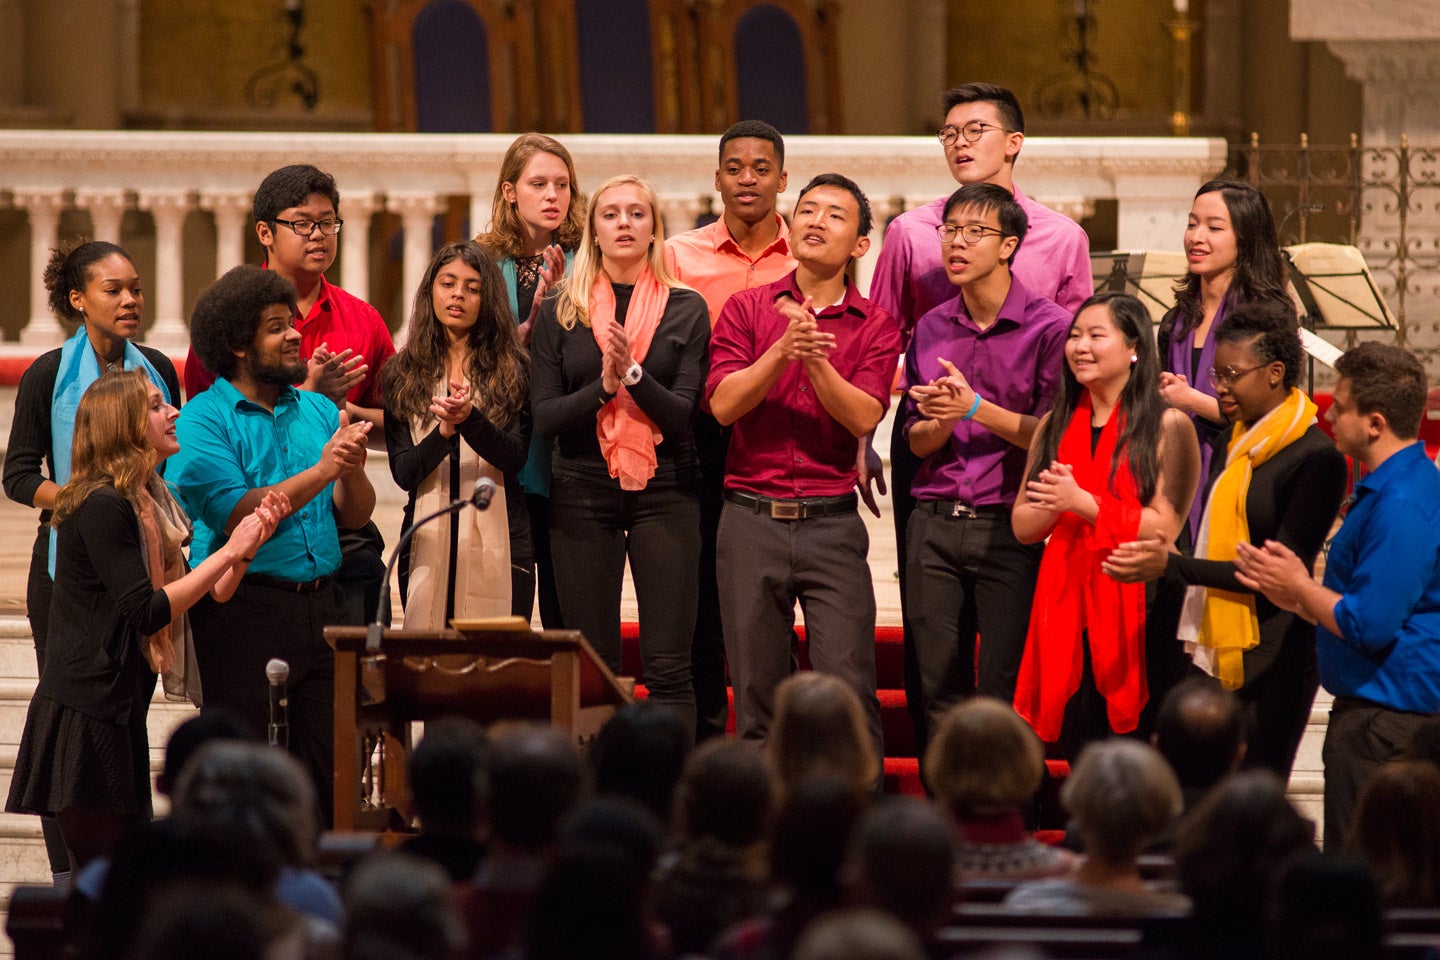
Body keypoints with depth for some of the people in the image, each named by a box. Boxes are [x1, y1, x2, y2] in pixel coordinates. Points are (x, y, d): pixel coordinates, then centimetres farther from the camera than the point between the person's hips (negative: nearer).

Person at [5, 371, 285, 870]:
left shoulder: (148, 502, 14)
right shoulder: (101, 507, -15)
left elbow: (205, 600, 12)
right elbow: (146, 613, -22)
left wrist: (249, 543, 0)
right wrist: (228, 552, -19)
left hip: (121, 712, 10)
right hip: (83, 712, -10)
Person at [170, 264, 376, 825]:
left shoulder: (319, 411, 13)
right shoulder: (203, 419, -4)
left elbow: (355, 516, 10)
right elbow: (237, 515, -15)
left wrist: (353, 469, -10)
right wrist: (320, 471, -16)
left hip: (320, 604, 5)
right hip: (243, 608, -5)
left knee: (324, 770, 4)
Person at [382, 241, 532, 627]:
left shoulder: (511, 371, 6)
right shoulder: (402, 373, 9)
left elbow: (514, 457, -6)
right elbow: (403, 473, 1)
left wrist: (470, 419, -24)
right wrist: (444, 431, -17)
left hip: (497, 543, -1)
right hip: (427, 540, 1)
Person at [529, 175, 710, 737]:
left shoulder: (686, 310, 4)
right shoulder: (560, 314, 8)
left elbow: (685, 413, -4)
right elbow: (544, 416, 1)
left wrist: (634, 374, -19)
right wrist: (603, 387, -15)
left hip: (664, 494, -1)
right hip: (581, 495, 1)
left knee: (668, 666, -6)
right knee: (593, 668, 2)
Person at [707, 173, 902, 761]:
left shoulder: (874, 327, 6)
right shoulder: (748, 309, 8)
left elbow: (863, 416, -7)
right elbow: (723, 403, -4)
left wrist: (816, 358, -19)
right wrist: (782, 350, -16)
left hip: (831, 520, -1)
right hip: (751, 519, 1)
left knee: (847, 689, -9)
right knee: (756, 695, 4)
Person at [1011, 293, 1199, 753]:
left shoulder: (1167, 427, -2)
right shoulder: (1056, 426, 15)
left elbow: (1165, 527, -10)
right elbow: (1022, 526, 14)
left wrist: (1083, 504, -15)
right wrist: (1051, 505, -7)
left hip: (1134, 615, -5)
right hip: (1066, 611, 5)